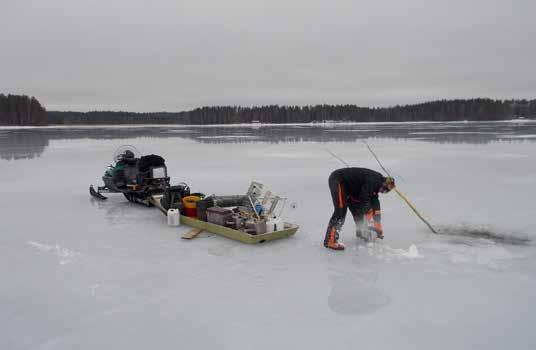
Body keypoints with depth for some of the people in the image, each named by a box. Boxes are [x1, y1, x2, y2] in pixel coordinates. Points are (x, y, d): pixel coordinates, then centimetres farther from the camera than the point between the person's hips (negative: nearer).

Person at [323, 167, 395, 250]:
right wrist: (370, 221, -17)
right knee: (341, 210, -18)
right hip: (338, 181, -10)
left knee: (358, 208, 15)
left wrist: (378, 223, 15)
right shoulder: (372, 180, -21)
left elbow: (375, 202, 14)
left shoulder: (377, 182, 9)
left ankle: (362, 231, 35)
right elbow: (365, 199, -24)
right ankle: (330, 241, -19)